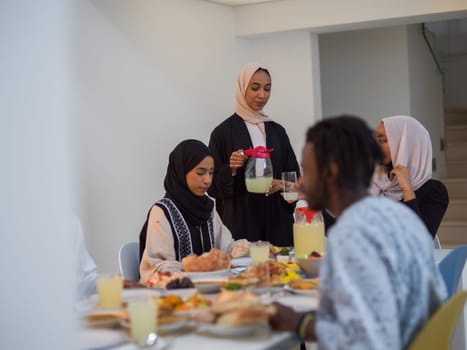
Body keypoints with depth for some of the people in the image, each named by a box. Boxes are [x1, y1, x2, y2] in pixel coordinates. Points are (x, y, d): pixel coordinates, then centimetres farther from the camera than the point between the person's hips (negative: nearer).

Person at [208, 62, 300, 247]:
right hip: (240, 222, -3)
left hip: (277, 219, 4)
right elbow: (213, 185, -1)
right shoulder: (223, 132, 0)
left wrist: (281, 184, -6)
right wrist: (229, 169, -19)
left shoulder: (277, 131, 12)